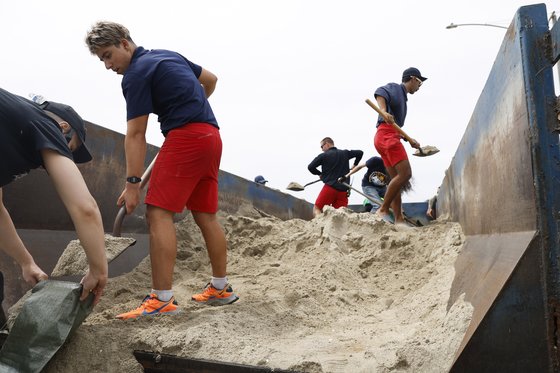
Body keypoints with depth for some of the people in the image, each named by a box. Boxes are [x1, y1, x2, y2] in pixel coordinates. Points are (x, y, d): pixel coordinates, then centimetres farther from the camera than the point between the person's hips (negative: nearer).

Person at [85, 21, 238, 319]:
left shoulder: (136, 74, -4)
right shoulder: (170, 55, 21)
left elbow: (135, 135, -9)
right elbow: (211, 80, 30)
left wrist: (132, 183, -9)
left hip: (185, 136, -9)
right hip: (211, 134, 9)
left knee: (159, 213, -11)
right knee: (206, 216, 11)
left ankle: (162, 300, -13)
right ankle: (221, 288, 19)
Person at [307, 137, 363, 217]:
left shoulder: (323, 155, 1)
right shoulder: (345, 153, 12)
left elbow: (310, 167, 1)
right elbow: (360, 153, 17)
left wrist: (319, 174, 18)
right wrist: (355, 165, 27)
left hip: (330, 187, -4)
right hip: (343, 189, 4)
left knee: (317, 209, 3)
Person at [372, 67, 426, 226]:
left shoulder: (402, 97, 31)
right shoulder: (394, 88, 5)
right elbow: (380, 92, -18)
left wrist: (410, 140, 28)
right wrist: (383, 111, -36)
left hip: (391, 137, 10)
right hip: (386, 134, -10)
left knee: (397, 179, 5)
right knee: (405, 173, -17)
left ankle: (399, 219, 3)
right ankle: (383, 209, -14)